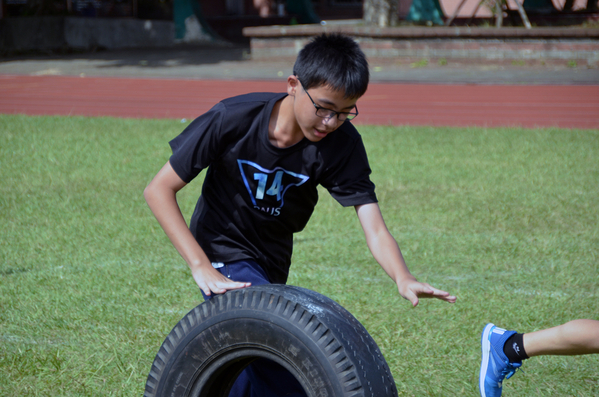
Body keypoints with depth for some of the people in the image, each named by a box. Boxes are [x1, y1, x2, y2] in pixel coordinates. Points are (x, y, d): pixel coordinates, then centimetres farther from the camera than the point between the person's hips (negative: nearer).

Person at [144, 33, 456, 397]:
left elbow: (374, 228, -27)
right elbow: (159, 189, -21)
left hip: (272, 264, 4)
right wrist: (201, 267, -29)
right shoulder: (234, 119, -26)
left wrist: (403, 279, -49)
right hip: (224, 255, -4)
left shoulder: (342, 145, -20)